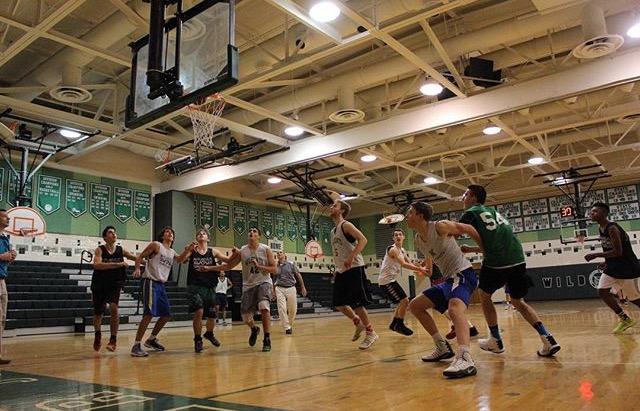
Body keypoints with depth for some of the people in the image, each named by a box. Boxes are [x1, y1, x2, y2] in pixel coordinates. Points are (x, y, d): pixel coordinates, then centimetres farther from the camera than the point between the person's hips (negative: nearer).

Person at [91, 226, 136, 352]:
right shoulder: (99, 250, -9)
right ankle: (97, 336, 40)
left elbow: (136, 258, -2)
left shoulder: (121, 250, -1)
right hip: (99, 285, 0)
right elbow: (97, 265, -25)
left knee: (113, 308, -22)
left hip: (115, 285, 0)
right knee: (98, 313, 12)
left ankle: (113, 340, -10)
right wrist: (118, 264, -31)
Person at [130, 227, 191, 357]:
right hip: (150, 282, -8)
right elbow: (140, 257, -4)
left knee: (166, 314, 12)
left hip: (161, 284, 8)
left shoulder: (172, 252, 18)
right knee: (149, 314, -18)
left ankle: (151, 339, 27)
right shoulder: (156, 245, -1)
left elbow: (180, 260, 1)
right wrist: (137, 269, -21)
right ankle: (136, 346, -14)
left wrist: (187, 251, -16)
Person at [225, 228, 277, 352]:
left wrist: (259, 266, -20)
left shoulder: (266, 249, -5)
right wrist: (234, 254, -12)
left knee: (264, 307, -29)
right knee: (245, 316, 3)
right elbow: (229, 265, 5)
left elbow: (274, 269, -7)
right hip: (248, 285, 3)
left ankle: (267, 339, -17)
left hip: (264, 282, -3)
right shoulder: (242, 251, 1)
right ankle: (254, 329, 40)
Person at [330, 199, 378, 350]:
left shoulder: (346, 225, -9)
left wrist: (351, 257, -29)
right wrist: (337, 269, 17)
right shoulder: (333, 231, 17)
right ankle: (358, 323, 24)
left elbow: (363, 239, -22)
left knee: (356, 303, -8)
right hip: (341, 271, 9)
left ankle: (370, 332, 6)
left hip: (354, 268, -9)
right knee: (338, 303, 6)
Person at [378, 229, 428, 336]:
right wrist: (420, 269, -26)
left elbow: (410, 263, 14)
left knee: (403, 301, 17)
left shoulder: (402, 250, 13)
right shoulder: (393, 249, -18)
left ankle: (394, 324, 25)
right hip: (386, 280, -10)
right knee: (404, 301, -11)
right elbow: (404, 264, -27)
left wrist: (420, 270, -2)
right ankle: (400, 325, 2)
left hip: (391, 280, 10)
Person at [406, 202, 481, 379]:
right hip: (449, 278, 9)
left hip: (463, 273, -9)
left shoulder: (440, 226, -14)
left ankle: (465, 359, -50)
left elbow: (468, 229, -5)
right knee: (414, 305, 12)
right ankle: (442, 347, 16)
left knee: (454, 309, -37)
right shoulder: (417, 241, 8)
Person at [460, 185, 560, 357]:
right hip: (518, 260, 6)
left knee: (484, 296, 19)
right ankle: (547, 339, 6)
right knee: (518, 302, 21)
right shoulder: (493, 211, 25)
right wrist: (471, 249, 32)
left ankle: (496, 341, 22)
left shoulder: (471, 213, 4)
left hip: (496, 263, -6)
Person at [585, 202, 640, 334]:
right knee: (602, 291, 0)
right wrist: (606, 261, 9)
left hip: (626, 267, -8)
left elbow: (618, 252, -27)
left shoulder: (612, 228, -22)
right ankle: (625, 319, 11)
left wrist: (596, 255, -25)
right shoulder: (601, 229, 6)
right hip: (613, 266, 9)